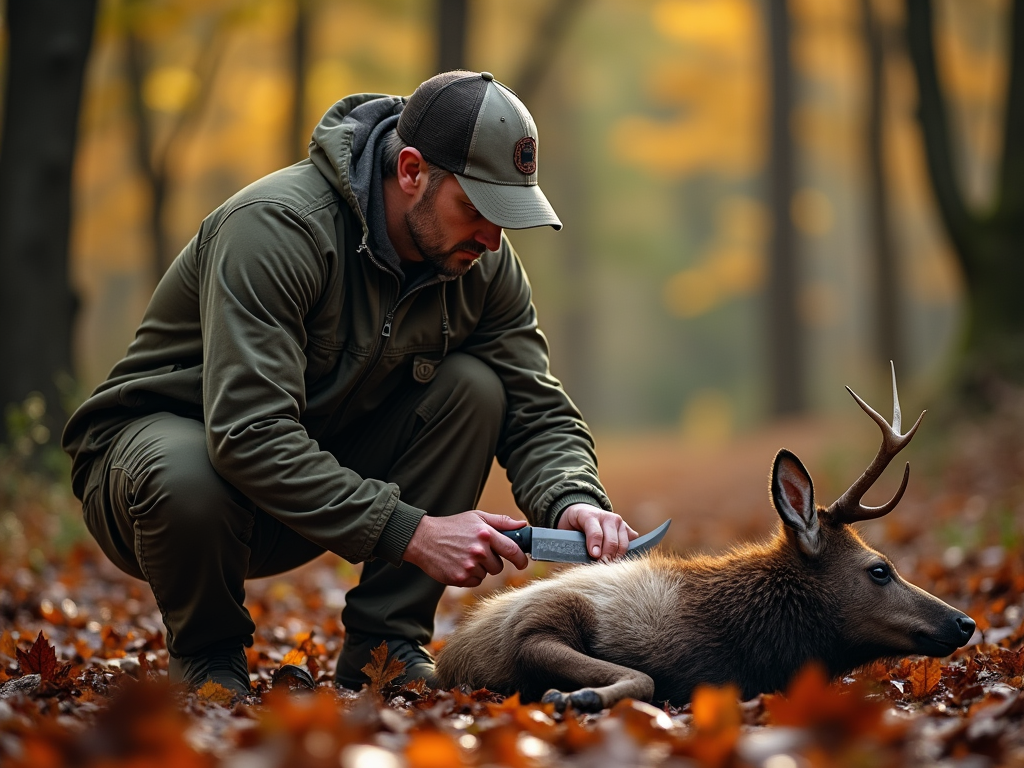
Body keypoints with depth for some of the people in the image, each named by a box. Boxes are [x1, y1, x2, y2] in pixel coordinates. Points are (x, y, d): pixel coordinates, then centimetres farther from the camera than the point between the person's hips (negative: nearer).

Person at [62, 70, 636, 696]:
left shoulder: (483, 264, -8)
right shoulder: (277, 226, -30)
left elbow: (537, 413, -5)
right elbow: (247, 434, -38)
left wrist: (573, 502, -29)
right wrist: (409, 532, -40)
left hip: (322, 459, 5)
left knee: (472, 387, -17)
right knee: (185, 480, -41)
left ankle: (383, 648, -10)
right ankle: (207, 655, -7)